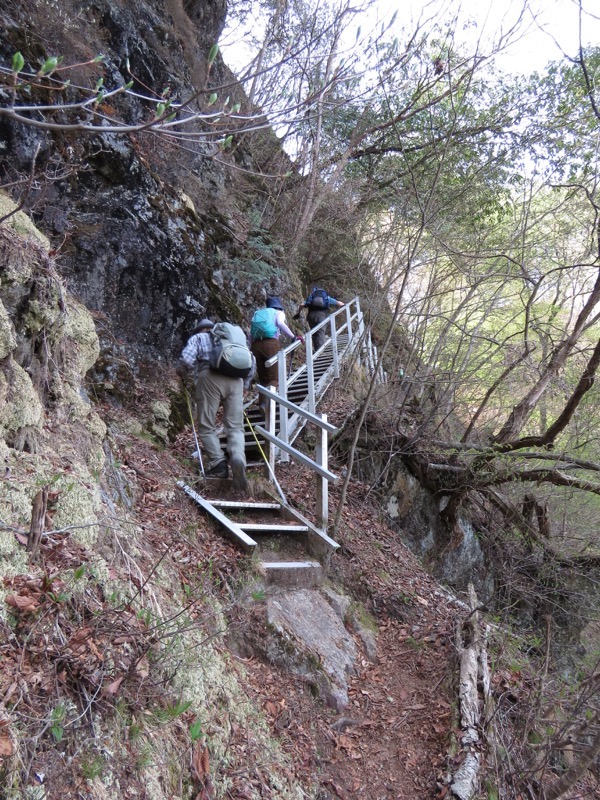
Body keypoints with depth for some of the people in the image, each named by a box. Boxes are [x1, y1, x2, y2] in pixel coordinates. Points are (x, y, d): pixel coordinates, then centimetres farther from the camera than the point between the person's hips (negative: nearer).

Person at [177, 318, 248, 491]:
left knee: (207, 426, 6)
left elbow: (186, 359, 0)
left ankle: (218, 463, -11)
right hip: (235, 380, 3)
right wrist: (245, 385, 33)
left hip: (210, 377, -3)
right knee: (235, 427, 1)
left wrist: (182, 373, 20)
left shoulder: (197, 338, 20)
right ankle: (238, 459, -25)